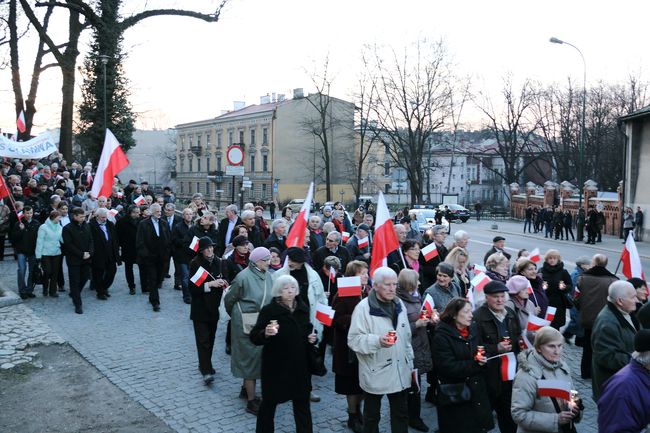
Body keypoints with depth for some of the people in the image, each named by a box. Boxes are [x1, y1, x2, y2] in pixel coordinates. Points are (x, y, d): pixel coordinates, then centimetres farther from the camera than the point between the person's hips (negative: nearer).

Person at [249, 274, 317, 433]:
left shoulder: (303, 308, 3)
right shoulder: (269, 310, -13)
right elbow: (254, 337, -15)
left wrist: (311, 337, -1)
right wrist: (265, 333, -35)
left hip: (299, 363, 4)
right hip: (275, 364, -4)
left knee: (302, 401, 12)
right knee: (269, 402, 11)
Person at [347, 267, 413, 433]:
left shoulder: (399, 304, 6)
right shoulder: (363, 307, -15)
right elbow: (353, 339, -19)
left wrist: (410, 363, 16)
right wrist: (377, 341, -33)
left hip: (400, 371, 5)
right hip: (375, 373, -5)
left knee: (401, 414, 16)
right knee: (372, 416, 13)